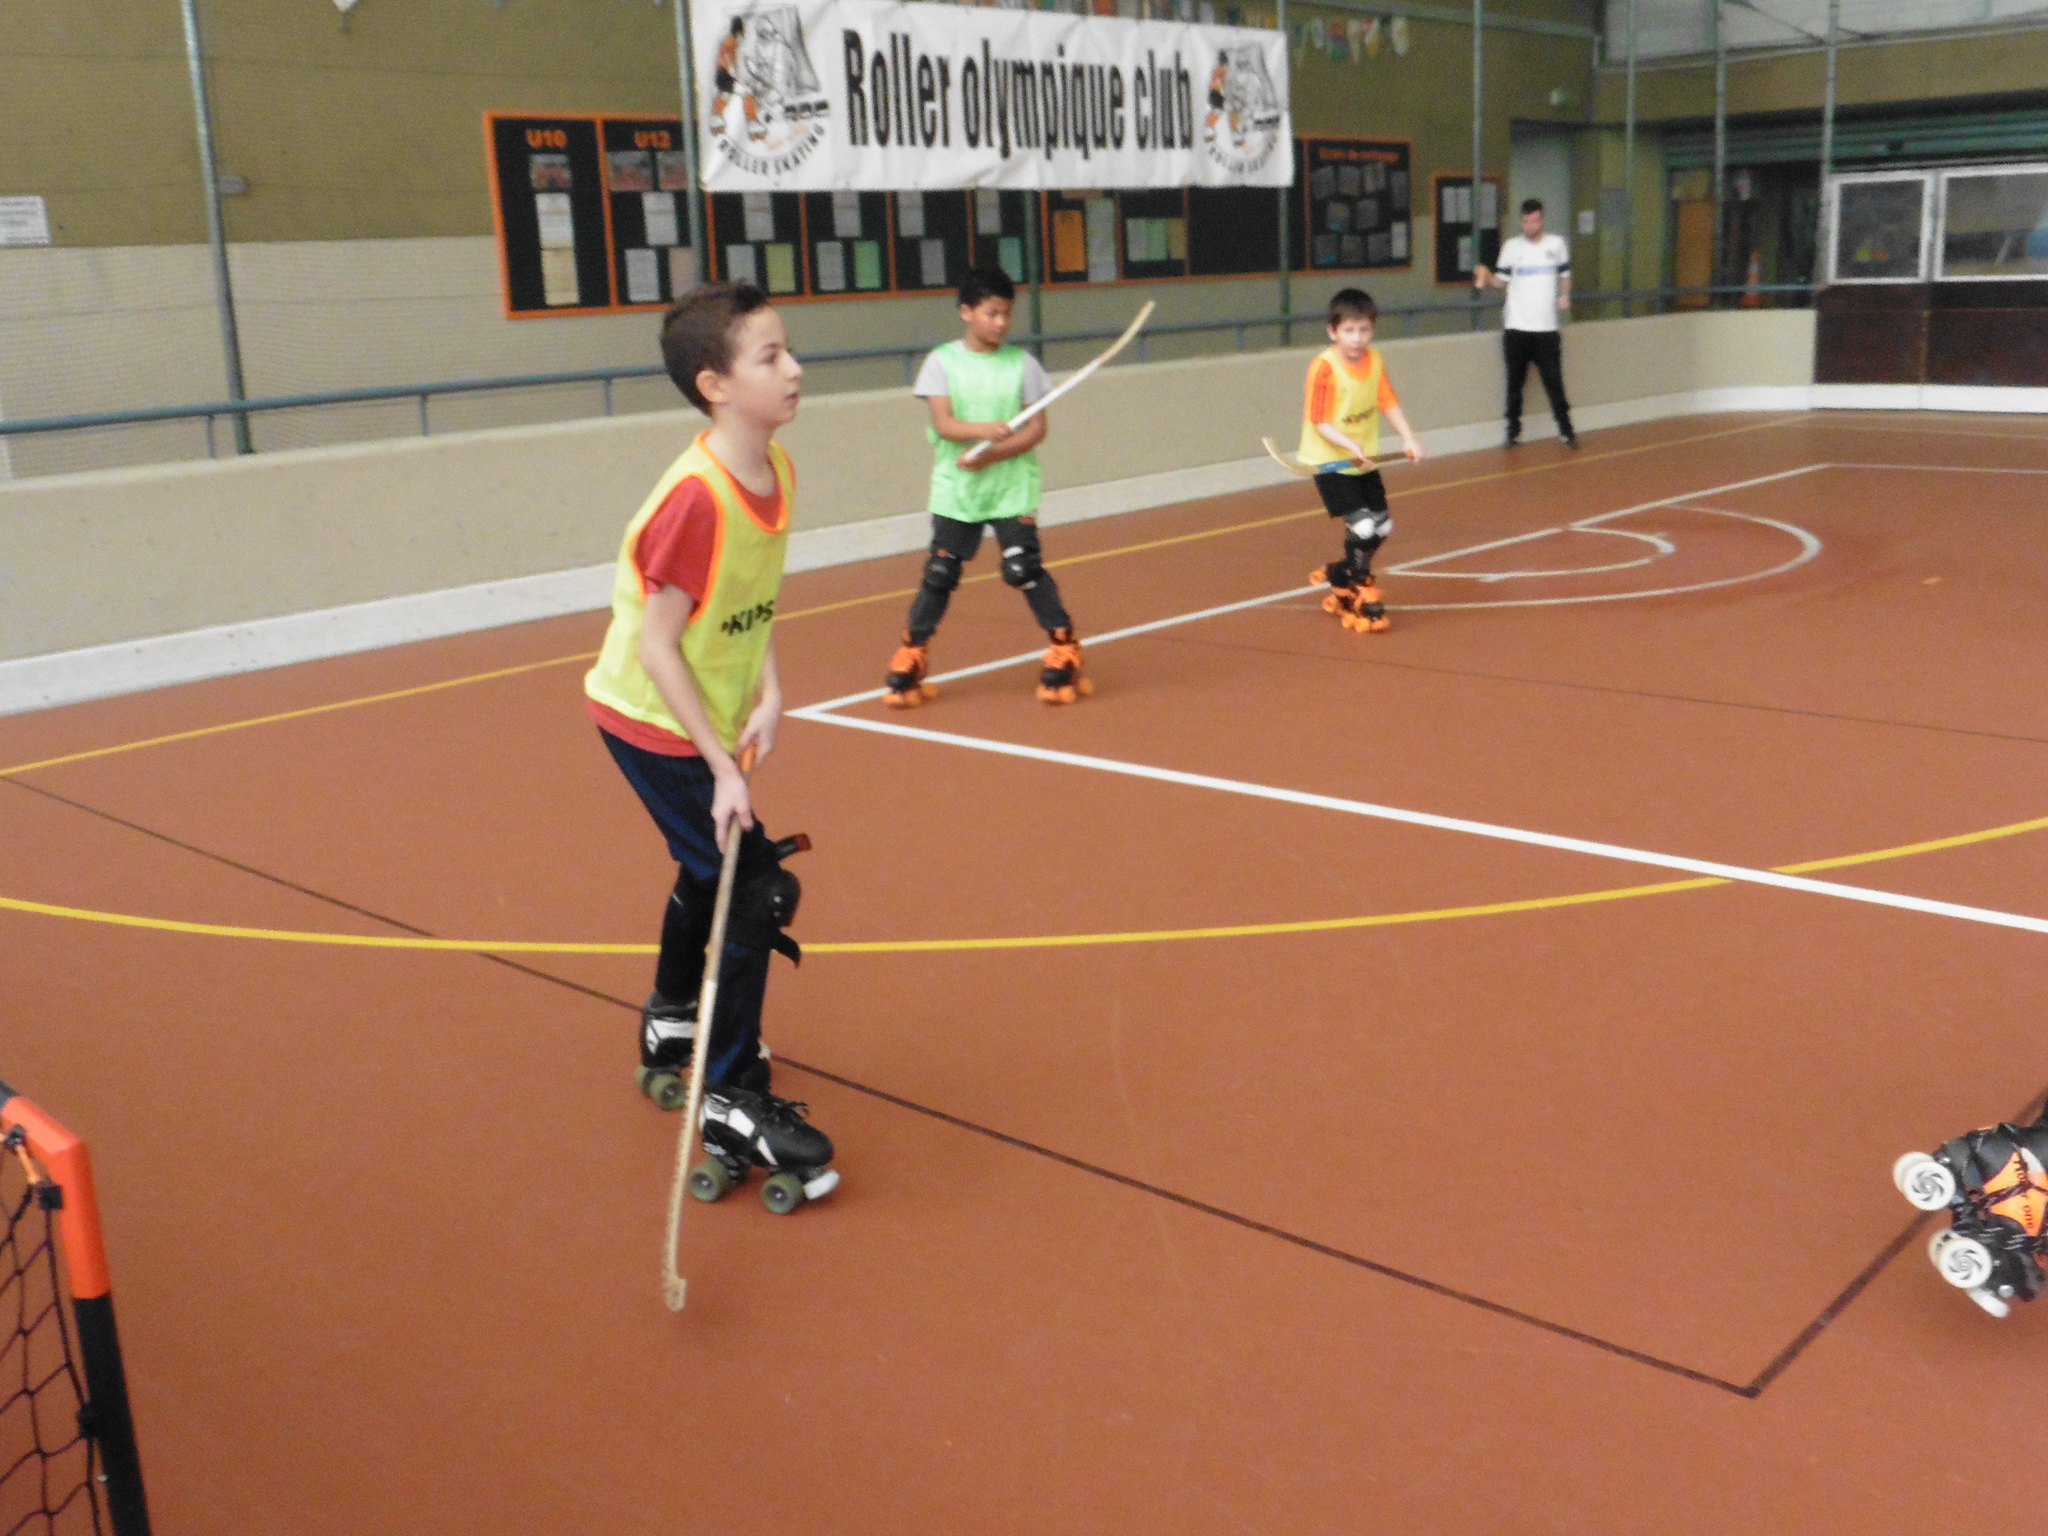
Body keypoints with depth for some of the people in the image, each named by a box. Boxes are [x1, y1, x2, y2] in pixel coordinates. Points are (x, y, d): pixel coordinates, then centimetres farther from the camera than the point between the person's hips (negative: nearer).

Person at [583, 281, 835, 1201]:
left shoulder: (777, 469, -5)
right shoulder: (696, 498, -30)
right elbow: (656, 645, -27)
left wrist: (768, 692, -10)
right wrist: (722, 766, -25)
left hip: (707, 716, 9)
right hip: (653, 722, -9)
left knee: (708, 873, 25)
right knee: (756, 891, -9)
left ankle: (672, 1032, 49)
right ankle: (730, 1102, 4)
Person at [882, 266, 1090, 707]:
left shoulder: (1021, 362, 0)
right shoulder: (942, 361, -1)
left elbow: (1037, 428, -2)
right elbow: (943, 423, -10)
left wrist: (993, 454, -16)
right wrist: (984, 429, -29)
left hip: (1012, 485, 0)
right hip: (956, 488, 1)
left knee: (1024, 568, -9)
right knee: (940, 572, 3)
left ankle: (1064, 653, 6)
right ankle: (910, 659, 16)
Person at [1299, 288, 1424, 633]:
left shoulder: (1375, 360, -3)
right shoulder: (1325, 367, -22)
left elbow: (1387, 401, 6)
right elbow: (1319, 422, -22)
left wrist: (1408, 438, -5)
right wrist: (1350, 446, -35)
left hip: (1363, 460, 7)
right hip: (1330, 462, -7)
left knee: (1382, 526, 10)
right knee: (1361, 526, -14)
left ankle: (1339, 576, 31)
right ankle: (1358, 594, 8)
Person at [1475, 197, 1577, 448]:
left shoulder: (1557, 244, 6)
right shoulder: (1512, 247, 3)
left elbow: (1565, 274, 16)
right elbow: (1501, 280, 3)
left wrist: (1564, 296, -2)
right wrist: (1486, 279, -18)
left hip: (1546, 326, 0)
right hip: (1516, 326, 0)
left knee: (1553, 380, -1)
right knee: (1515, 382, 5)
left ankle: (1566, 429, 7)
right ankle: (1513, 430, 14)